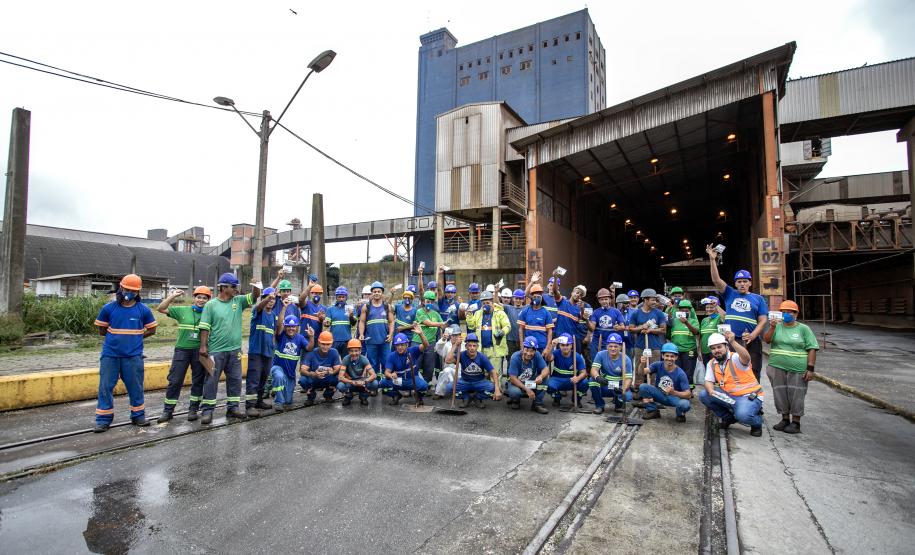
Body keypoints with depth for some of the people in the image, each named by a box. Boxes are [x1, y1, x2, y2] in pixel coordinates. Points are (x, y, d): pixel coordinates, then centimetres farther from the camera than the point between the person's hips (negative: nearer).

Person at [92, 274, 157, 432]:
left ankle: (138, 416, 21)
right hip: (110, 355, 1)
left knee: (136, 387, 7)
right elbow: (101, 330, 10)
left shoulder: (143, 310, -1)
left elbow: (151, 329, 8)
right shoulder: (109, 308, 0)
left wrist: (135, 337, 1)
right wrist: (116, 337, 5)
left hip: (133, 356, 0)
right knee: (105, 387, 3)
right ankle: (103, 420, 14)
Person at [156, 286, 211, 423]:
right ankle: (168, 411, 15)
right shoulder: (182, 310, 5)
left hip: (200, 351, 0)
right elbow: (161, 309, 2)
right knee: (175, 381, 2)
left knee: (198, 381, 7)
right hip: (182, 350, 0)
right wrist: (172, 296, -7)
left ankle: (193, 409, 19)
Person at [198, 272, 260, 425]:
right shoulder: (211, 305, -5)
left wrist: (256, 286, -22)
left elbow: (254, 296, -1)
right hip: (216, 350, -5)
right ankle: (207, 410, 10)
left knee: (235, 379, 10)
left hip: (234, 349, 5)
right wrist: (203, 346, -12)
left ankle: (233, 407, 21)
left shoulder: (238, 301, 6)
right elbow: (205, 327, -7)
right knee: (211, 380, 1)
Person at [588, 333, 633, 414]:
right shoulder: (601, 355, -10)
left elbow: (628, 378, -16)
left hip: (619, 387, -1)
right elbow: (594, 370, -21)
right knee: (593, 380, -29)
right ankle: (599, 405, -6)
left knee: (628, 396, -31)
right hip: (603, 387, 1)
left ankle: (618, 403, 9)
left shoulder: (626, 359, -11)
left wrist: (623, 389, -38)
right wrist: (597, 377, -45)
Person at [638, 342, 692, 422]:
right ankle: (653, 411, 1)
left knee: (685, 404, -35)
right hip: (660, 395, 3)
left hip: (675, 397, -3)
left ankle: (680, 414, 5)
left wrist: (674, 392, -41)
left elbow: (688, 394, -23)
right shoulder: (658, 365, -12)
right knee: (643, 387, -21)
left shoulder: (680, 374, -20)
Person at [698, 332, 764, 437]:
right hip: (729, 396, 6)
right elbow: (708, 381, 2)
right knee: (703, 395, -10)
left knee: (742, 415, -34)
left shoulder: (735, 358, -14)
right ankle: (728, 417, 11)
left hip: (749, 396, -6)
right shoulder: (711, 364, 6)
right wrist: (711, 391, -22)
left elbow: (746, 358, -38)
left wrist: (733, 342, -52)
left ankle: (757, 423, 6)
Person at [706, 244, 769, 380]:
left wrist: (753, 336, -13)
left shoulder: (758, 299, 11)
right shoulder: (730, 294, 11)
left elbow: (763, 320, 4)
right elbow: (716, 280, -1)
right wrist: (712, 260, -11)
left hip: (751, 343, 0)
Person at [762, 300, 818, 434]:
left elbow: (812, 349, -1)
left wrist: (810, 369, -8)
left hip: (797, 370, -3)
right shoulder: (777, 326, 9)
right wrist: (772, 327, -18)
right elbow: (766, 339, -4)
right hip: (777, 368, 3)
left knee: (796, 396, 2)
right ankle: (785, 419, 23)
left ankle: (796, 423, 14)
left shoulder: (803, 328, 2)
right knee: (780, 394, 9)